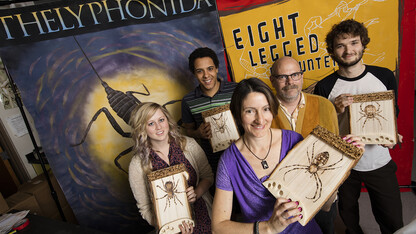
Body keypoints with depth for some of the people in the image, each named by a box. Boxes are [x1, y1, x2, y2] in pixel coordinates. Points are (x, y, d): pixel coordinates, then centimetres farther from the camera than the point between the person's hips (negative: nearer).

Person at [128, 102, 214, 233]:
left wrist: (196, 194, -12)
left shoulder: (189, 145, -3)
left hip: (203, 216, 2)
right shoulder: (137, 165, -8)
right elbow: (145, 208, -1)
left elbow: (208, 176, 6)